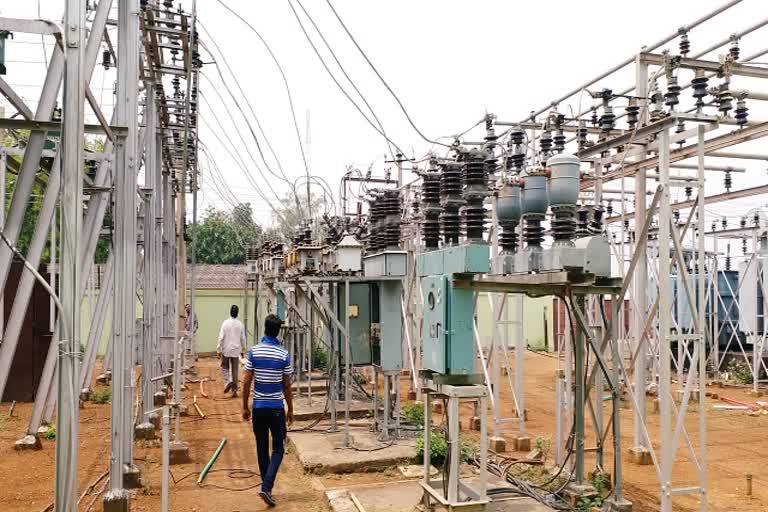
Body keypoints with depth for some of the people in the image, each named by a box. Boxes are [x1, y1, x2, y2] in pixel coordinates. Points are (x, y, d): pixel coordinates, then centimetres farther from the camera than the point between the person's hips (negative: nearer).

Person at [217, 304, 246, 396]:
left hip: (226, 350, -2)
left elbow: (221, 337, -11)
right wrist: (243, 350, 17)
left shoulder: (226, 322, -10)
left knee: (225, 367, 15)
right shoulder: (240, 324, -2)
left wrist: (219, 350, -4)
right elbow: (243, 339, 4)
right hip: (236, 350, 2)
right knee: (235, 370, 7)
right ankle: (234, 389, 6)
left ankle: (228, 381, -8)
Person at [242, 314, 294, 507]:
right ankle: (266, 487, -9)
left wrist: (245, 407, 6)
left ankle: (267, 486, 22)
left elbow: (246, 382, -4)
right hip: (276, 407, -2)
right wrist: (290, 409, 10)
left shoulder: (254, 351, -3)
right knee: (278, 448, 6)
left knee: (262, 448, 13)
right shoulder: (284, 354, -6)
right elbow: (287, 386, -1)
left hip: (258, 406, 2)